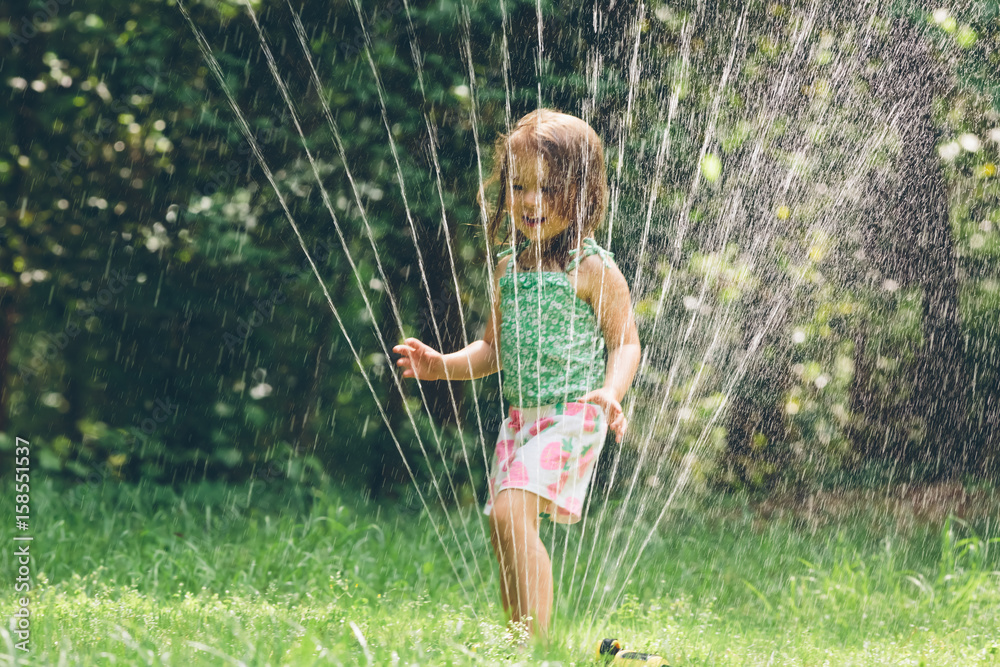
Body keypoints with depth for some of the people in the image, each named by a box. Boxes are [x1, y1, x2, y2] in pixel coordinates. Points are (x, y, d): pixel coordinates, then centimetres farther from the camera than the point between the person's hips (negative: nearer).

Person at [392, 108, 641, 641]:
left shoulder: (593, 269, -7)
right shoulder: (509, 267, 12)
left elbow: (624, 342, -6)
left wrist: (610, 391, -24)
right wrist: (445, 365, 4)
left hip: (571, 417, -7)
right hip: (519, 417, 7)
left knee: (510, 511, -24)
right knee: (504, 532, 7)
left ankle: (537, 641, -23)